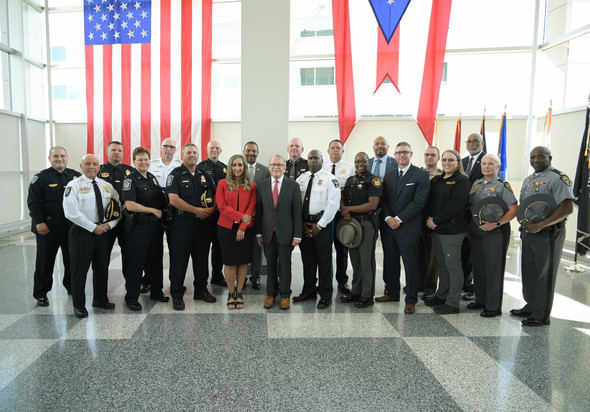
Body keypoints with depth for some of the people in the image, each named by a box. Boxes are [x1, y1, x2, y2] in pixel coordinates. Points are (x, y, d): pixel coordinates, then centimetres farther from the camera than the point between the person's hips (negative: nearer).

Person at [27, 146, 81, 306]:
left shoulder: (76, 176, 7)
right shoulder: (41, 177, -3)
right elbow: (33, 201, -7)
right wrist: (39, 222, -14)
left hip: (71, 226, 4)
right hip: (47, 227, -3)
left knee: (71, 259, 13)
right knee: (45, 261, 5)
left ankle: (71, 286, 30)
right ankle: (41, 293, 16)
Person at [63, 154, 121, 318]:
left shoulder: (106, 186, 9)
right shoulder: (74, 185, -6)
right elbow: (71, 212, -16)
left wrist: (110, 224, -5)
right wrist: (93, 227, -17)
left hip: (104, 231, 5)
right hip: (82, 232, -5)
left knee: (102, 267, 15)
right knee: (79, 269, 3)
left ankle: (100, 300, 32)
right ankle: (79, 305, 17)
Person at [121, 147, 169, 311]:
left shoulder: (153, 178, 14)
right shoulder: (130, 180, -8)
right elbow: (130, 205, -18)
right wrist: (154, 210, -16)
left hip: (155, 225, 7)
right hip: (138, 226, -7)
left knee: (156, 260, 15)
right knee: (136, 263, 0)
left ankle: (156, 292, 29)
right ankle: (131, 298, 12)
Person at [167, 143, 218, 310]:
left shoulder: (205, 176, 13)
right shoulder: (175, 175, -3)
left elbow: (216, 196, 16)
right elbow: (173, 199, -14)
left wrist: (212, 209, -5)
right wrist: (196, 210, -15)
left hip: (203, 222, 5)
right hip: (182, 223, -5)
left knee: (202, 257, 12)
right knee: (179, 259, 1)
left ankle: (201, 290, 26)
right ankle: (177, 295, 11)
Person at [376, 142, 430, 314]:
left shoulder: (421, 175, -3)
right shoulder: (389, 176, 15)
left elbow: (418, 202, -11)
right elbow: (384, 200, 11)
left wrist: (399, 219, -14)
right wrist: (388, 218, -7)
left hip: (408, 227, -5)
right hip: (388, 226, 5)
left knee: (410, 264, 0)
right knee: (390, 262, 12)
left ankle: (411, 300, 11)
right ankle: (392, 292, 28)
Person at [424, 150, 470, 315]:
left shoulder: (461, 180, -6)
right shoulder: (436, 180, 17)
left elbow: (456, 205, -17)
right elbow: (429, 201, 15)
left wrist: (436, 220, -15)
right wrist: (429, 218, -3)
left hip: (452, 230, -7)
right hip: (436, 229, 7)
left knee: (453, 265, -2)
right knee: (442, 264, 15)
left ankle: (453, 303, 5)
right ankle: (441, 296, 26)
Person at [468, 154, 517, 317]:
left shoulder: (502, 186, -5)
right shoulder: (476, 184, 14)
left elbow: (513, 210, -12)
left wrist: (496, 223, -21)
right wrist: (470, 225, 7)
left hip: (495, 232, -6)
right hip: (476, 231, 7)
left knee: (494, 269, -1)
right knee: (478, 266, 13)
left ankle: (494, 306, 9)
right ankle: (480, 300, 27)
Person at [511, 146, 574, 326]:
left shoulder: (558, 179, -11)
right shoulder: (528, 180, 16)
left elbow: (567, 208, -21)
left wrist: (540, 225, -24)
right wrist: (524, 225, 9)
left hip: (548, 234, -8)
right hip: (528, 233, 8)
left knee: (544, 274, 0)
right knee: (528, 272, 15)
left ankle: (542, 315, 11)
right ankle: (530, 308, 29)